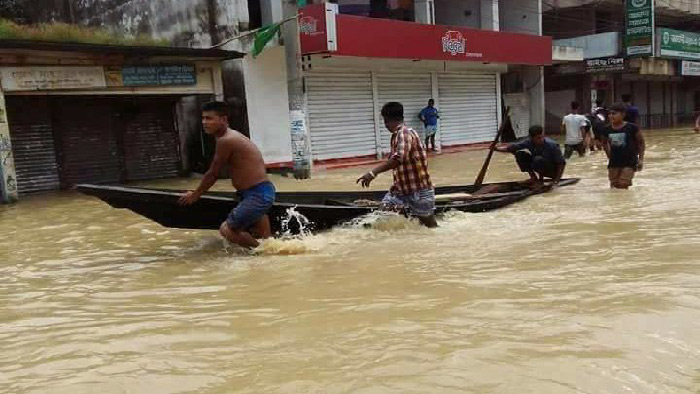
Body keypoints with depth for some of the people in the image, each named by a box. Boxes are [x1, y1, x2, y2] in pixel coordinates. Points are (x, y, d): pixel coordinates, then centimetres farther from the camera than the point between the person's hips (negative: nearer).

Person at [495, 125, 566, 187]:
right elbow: (511, 147, -15)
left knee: (538, 160, -36)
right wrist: (495, 148, -31)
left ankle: (541, 180, -8)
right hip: (539, 166, 5)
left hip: (553, 170, -5)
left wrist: (556, 180, -28)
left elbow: (562, 162, -22)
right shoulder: (528, 142, -16)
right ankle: (533, 177, 1)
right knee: (519, 154, -14)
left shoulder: (552, 145, -28)